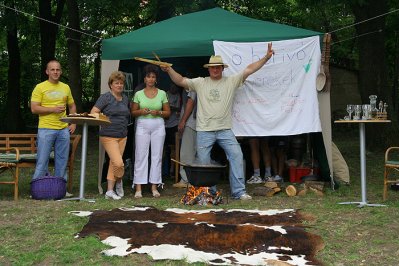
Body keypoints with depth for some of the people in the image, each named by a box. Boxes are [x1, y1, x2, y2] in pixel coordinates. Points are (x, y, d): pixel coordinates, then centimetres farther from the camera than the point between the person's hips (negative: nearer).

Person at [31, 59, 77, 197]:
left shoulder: (65, 87, 12)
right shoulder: (40, 87, -2)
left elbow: (72, 106, 22)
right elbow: (34, 108, -7)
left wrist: (73, 123, 9)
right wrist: (53, 109, -16)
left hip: (64, 129, 5)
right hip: (45, 129, -4)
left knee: (62, 160, 9)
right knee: (42, 161, -2)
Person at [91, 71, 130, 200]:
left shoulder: (125, 98, 13)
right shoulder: (105, 97, -5)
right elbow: (93, 113, -10)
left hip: (123, 136, 6)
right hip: (109, 136, -6)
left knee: (113, 164, 8)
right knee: (118, 163, -15)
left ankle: (110, 191, 15)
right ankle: (119, 182, 14)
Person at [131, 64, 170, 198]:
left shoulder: (162, 94, 6)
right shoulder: (138, 94, 6)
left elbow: (168, 112, 8)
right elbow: (133, 112, 9)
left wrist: (159, 112, -11)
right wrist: (141, 111, -11)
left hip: (158, 126, 1)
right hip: (142, 125, -1)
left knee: (157, 156, 1)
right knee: (140, 156, -3)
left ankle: (154, 186, 10)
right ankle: (138, 187, 1)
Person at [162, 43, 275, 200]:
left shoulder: (231, 81, 5)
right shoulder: (200, 83, 6)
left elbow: (249, 70, 0)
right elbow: (180, 81, 4)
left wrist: (266, 57, -6)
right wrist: (169, 70, -12)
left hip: (225, 130, 0)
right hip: (204, 130, 0)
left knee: (236, 155, -11)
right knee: (204, 163, 6)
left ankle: (238, 192, -4)